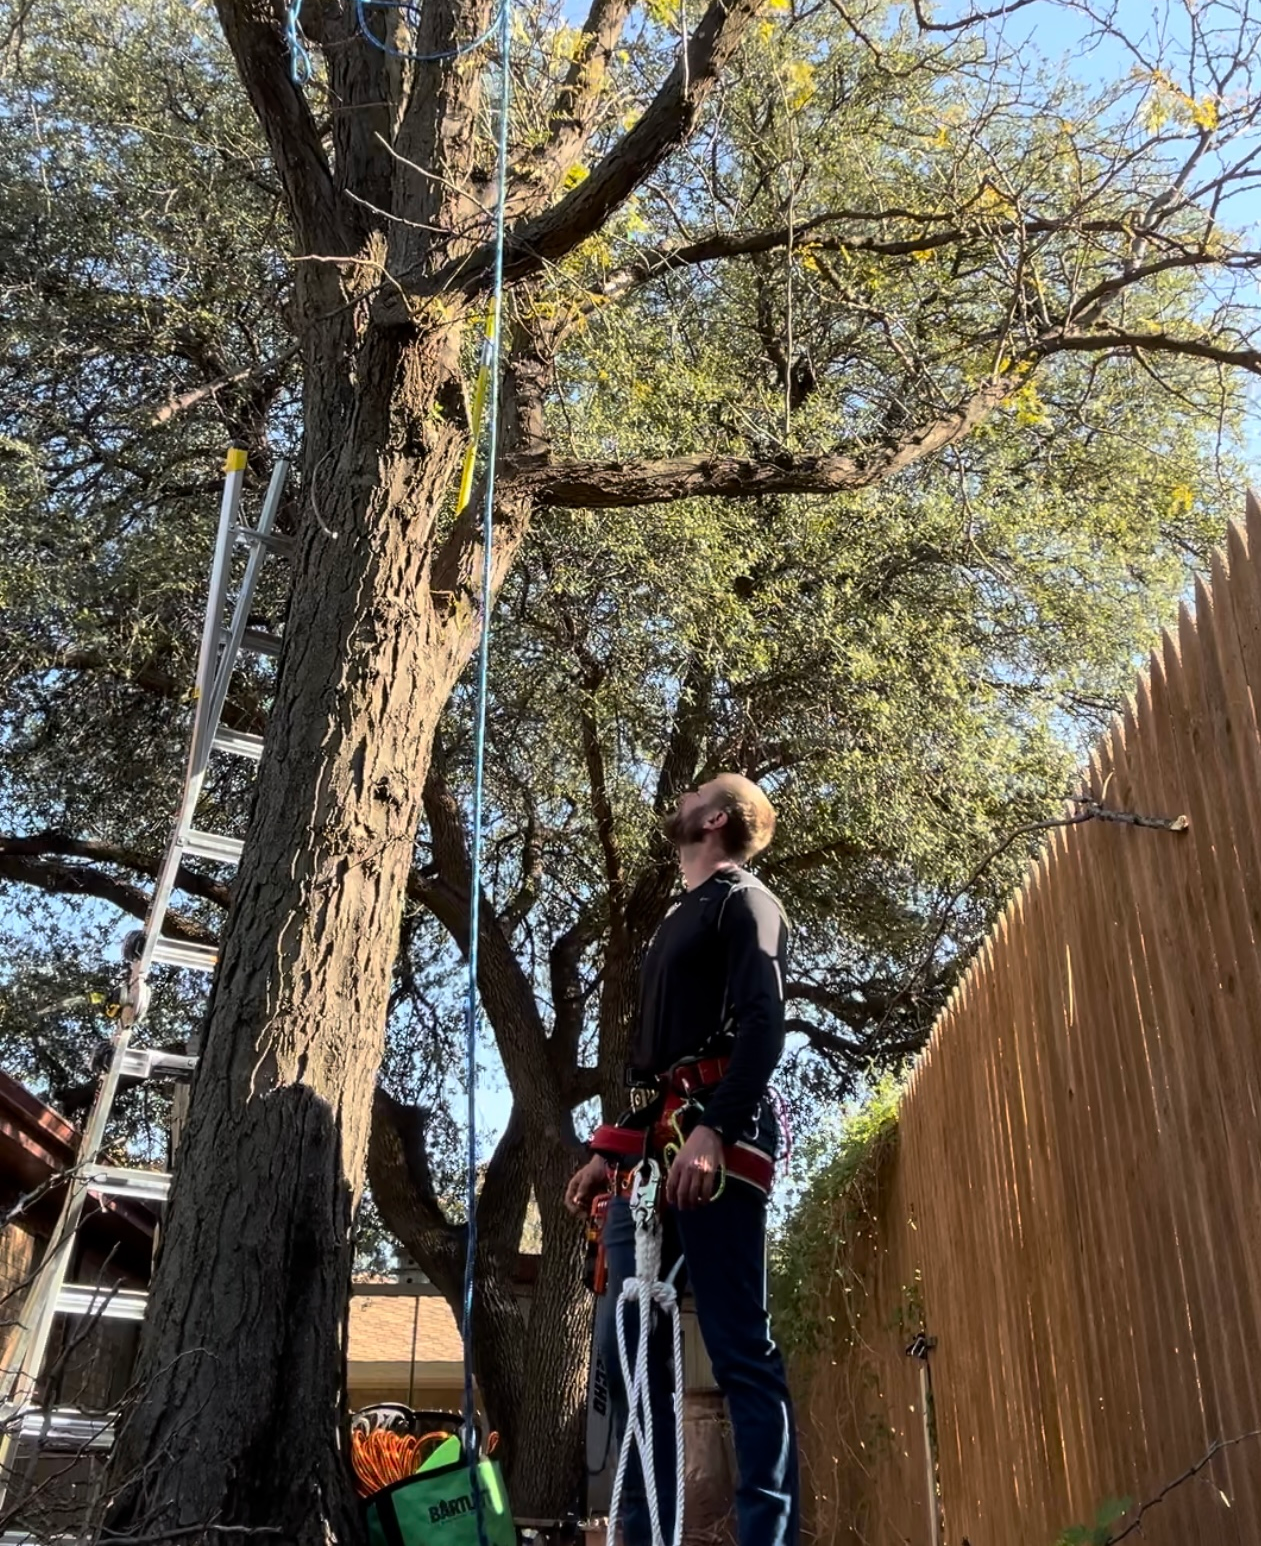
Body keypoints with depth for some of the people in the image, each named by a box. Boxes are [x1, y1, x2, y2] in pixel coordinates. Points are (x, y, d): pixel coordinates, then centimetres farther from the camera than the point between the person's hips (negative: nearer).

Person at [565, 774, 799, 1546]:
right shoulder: (677, 922, 30)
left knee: (741, 1351, -10)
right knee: (627, 1349, 3)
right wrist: (612, 1151, 22)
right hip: (653, 1146, 9)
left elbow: (762, 1023, -12)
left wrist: (712, 1128, -25)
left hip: (714, 1139, -9)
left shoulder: (744, 900, 4)